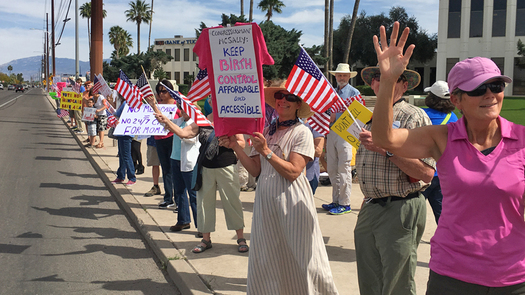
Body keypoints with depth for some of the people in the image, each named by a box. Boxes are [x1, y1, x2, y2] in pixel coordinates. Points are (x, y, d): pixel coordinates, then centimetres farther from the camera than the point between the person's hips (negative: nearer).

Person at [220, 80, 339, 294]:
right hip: (266, 201, 5)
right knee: (266, 259, 10)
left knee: (298, 258, 1)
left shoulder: (302, 133, -6)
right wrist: (235, 147, -3)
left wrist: (266, 151, -21)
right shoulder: (266, 132, 10)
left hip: (292, 203, -5)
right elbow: (256, 170, 5)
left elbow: (292, 172, -16)